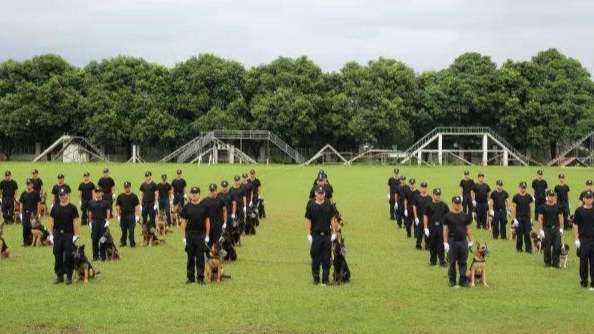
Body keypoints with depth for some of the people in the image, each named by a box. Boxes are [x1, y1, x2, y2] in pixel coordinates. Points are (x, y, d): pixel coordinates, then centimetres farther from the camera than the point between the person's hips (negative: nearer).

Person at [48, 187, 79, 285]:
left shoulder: (72, 208, -1)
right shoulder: (55, 207, 9)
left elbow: (75, 222, -3)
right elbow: (51, 221, 12)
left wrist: (76, 235, -8)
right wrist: (51, 234, 6)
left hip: (68, 234, -4)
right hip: (57, 234, 4)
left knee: (68, 256, -2)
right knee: (58, 256, 6)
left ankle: (69, 276, 5)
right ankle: (59, 276, 15)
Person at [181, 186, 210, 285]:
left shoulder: (203, 207, 3)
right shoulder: (186, 207, 4)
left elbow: (207, 221, 6)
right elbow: (184, 221, 7)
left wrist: (207, 235, 0)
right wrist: (184, 237, 2)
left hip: (201, 235, -1)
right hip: (190, 235, 1)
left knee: (200, 257, 0)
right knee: (190, 257, 6)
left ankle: (200, 278, 5)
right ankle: (190, 277, 13)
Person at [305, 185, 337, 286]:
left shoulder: (329, 204, 1)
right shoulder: (311, 204, -4)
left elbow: (332, 219, 7)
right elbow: (308, 220, -1)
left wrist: (334, 233, 3)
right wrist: (309, 234, -4)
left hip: (327, 235, 2)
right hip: (315, 235, -1)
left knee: (326, 258, 5)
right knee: (315, 258, 4)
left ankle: (326, 278, 12)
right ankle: (316, 278, 13)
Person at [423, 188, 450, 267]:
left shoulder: (444, 205, 6)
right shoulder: (429, 205, 2)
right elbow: (425, 216, 3)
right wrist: (426, 228, -3)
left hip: (441, 228, 0)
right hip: (432, 228, 0)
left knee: (441, 245, 1)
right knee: (432, 245, 6)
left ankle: (442, 261, 6)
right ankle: (433, 261, 16)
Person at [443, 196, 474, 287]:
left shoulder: (465, 216, 10)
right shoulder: (448, 216, 1)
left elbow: (468, 229, 13)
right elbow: (445, 230, 0)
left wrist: (471, 241, 6)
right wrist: (445, 243, -6)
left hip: (463, 242, 2)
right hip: (452, 242, -2)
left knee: (463, 263, 4)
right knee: (452, 262, 3)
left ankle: (463, 281, 9)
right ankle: (452, 281, 11)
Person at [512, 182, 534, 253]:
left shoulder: (529, 197, 5)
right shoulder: (516, 197, -2)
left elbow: (530, 208, 9)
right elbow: (514, 208, -1)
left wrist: (531, 218, 3)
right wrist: (514, 219, -7)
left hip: (527, 218, 2)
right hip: (519, 218, -2)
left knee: (527, 234, -2)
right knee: (519, 234, 3)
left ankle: (528, 248, 5)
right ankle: (519, 248, 14)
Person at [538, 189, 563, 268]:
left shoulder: (557, 207, 8)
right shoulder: (543, 207, 0)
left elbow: (560, 217, 11)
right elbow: (540, 218, -1)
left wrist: (561, 228, 4)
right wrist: (541, 230, -7)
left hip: (556, 228, 2)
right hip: (547, 228, -2)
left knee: (557, 247, -2)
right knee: (547, 247, 2)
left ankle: (555, 263, 5)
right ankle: (547, 262, 14)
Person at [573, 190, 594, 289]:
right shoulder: (579, 211, 0)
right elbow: (576, 225, 1)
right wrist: (576, 239, -5)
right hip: (583, 239, -2)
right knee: (583, 262, 4)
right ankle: (583, 282, 14)